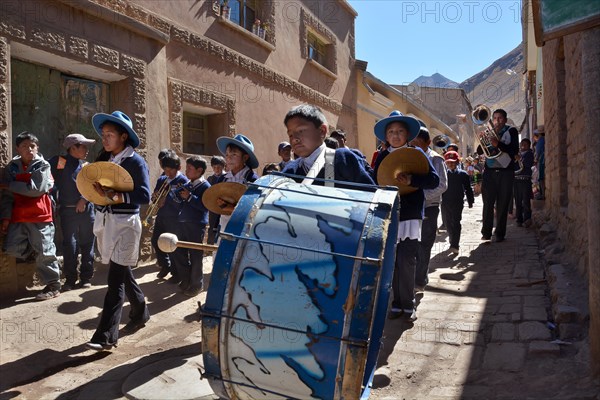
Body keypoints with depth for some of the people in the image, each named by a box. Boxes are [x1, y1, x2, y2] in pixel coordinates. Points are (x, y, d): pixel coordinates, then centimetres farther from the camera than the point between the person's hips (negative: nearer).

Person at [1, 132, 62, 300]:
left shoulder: (43, 166, -5)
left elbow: (35, 189, -16)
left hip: (40, 216, -5)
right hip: (18, 216, 5)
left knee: (44, 251, -2)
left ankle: (53, 286, 8)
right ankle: (34, 254, 31)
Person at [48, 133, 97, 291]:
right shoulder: (59, 161, -2)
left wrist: (84, 199, -11)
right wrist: (54, 198, -9)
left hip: (87, 211, 4)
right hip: (68, 211, -4)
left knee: (87, 245, 7)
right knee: (69, 246, 0)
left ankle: (86, 278, 16)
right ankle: (70, 279, 11)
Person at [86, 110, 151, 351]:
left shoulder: (136, 162, -8)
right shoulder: (103, 158, 11)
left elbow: (144, 196, -16)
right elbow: (90, 182, 12)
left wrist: (118, 197, -26)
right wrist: (97, 189, -8)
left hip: (125, 222, -7)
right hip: (104, 220, 7)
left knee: (115, 279, -8)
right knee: (122, 272, 17)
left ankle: (106, 335, -4)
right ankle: (140, 313, 36)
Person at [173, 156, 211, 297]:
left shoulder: (205, 186, -10)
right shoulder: (187, 185, 12)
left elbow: (205, 207, -22)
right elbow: (180, 202, 19)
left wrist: (189, 197, -22)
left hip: (196, 226, -8)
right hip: (181, 223, 8)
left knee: (195, 256, 2)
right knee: (178, 253, 12)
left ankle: (196, 285, 17)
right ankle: (185, 280, 29)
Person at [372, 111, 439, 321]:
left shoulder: (416, 153, 2)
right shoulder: (382, 157, 9)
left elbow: (434, 180, -5)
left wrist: (411, 180, -20)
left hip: (410, 216, -2)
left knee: (406, 261, -1)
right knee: (393, 262, 7)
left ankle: (407, 304, 13)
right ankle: (397, 302, 18)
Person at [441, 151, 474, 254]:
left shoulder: (463, 174, 1)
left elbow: (468, 188, 6)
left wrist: (470, 201, 7)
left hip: (458, 202, -3)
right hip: (445, 203, 3)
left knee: (456, 223, -9)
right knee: (448, 224, 10)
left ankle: (455, 245, -14)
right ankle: (453, 242, 24)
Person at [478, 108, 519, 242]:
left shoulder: (511, 131, 4)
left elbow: (514, 150, -9)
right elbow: (479, 151, 8)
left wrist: (498, 144, -23)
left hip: (506, 172, -2)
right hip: (489, 172, 2)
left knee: (502, 205, 0)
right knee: (488, 203, -4)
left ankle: (500, 234, 7)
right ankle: (486, 233, 1)